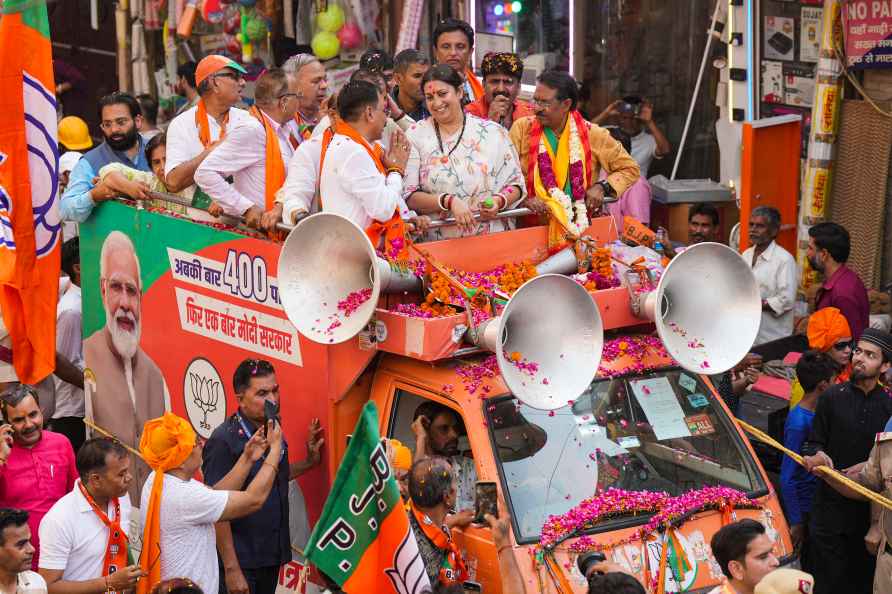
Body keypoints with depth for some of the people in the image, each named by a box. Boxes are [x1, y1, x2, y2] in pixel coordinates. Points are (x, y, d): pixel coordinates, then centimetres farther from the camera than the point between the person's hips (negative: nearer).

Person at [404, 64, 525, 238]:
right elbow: (408, 196, 0)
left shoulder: (493, 132, 6)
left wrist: (499, 201, -7)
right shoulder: (415, 135, 5)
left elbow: (515, 184, 13)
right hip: (436, 243, 0)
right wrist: (449, 201, -14)